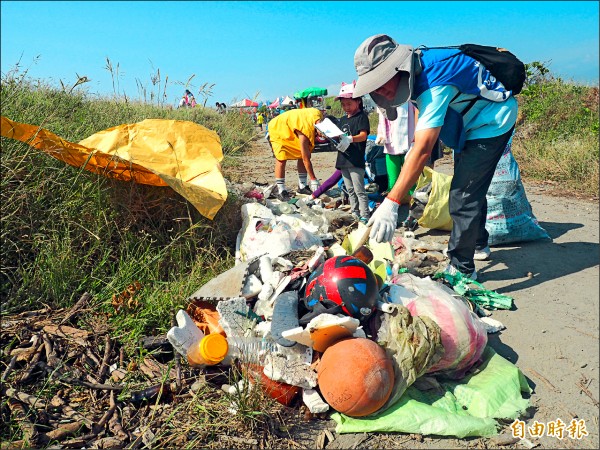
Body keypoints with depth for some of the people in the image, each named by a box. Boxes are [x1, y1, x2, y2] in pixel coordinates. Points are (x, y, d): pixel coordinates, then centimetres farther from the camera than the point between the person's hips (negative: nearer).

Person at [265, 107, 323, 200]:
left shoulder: (318, 115, -20)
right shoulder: (306, 129, -39)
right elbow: (306, 159, -34)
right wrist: (313, 179, -30)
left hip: (291, 130, 8)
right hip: (277, 129, -8)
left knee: (301, 156, 0)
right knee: (281, 159, -17)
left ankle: (302, 186, 7)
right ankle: (281, 191, -12)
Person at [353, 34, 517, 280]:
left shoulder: (433, 84, -38)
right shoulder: (417, 67, -10)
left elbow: (422, 149, -46)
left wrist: (391, 203, -50)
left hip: (492, 121, -10)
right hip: (475, 121, 10)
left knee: (463, 196, -14)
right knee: (470, 187, 21)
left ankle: (461, 269, -3)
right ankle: (478, 243, 41)